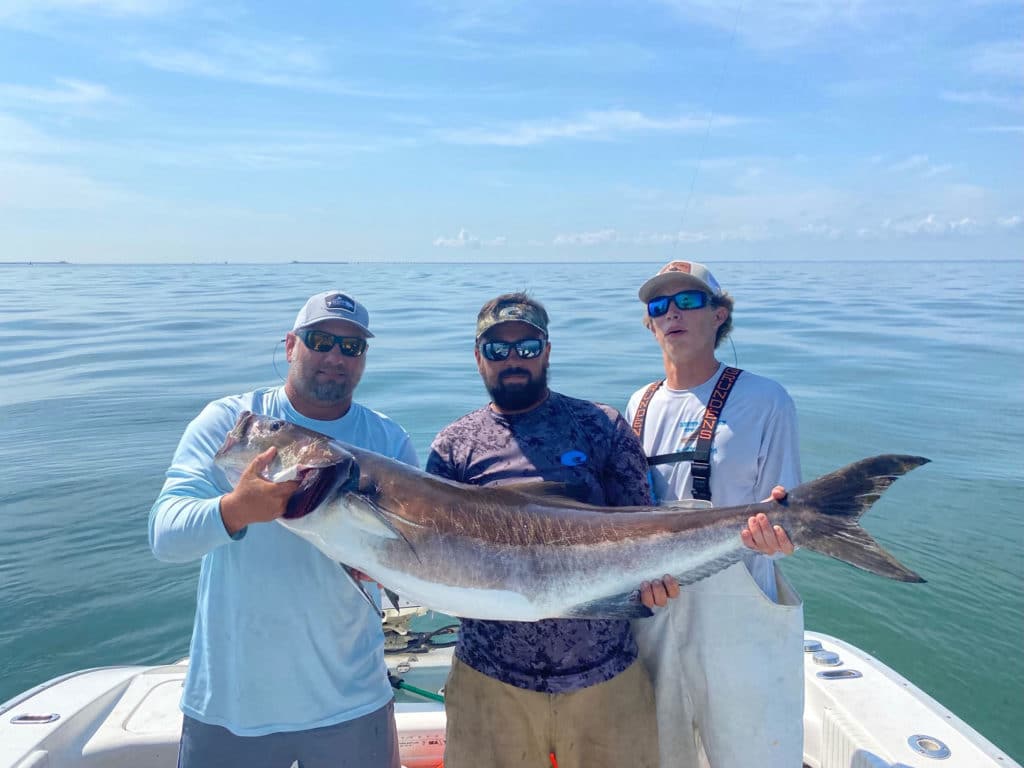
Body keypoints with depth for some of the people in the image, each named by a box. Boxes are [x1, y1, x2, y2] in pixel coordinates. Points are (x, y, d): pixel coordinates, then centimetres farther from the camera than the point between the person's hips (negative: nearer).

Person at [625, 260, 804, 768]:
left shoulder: (763, 400, -7)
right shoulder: (640, 405, 7)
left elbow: (783, 519, -10)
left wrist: (776, 533, -31)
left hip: (739, 624, -4)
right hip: (652, 618, 5)